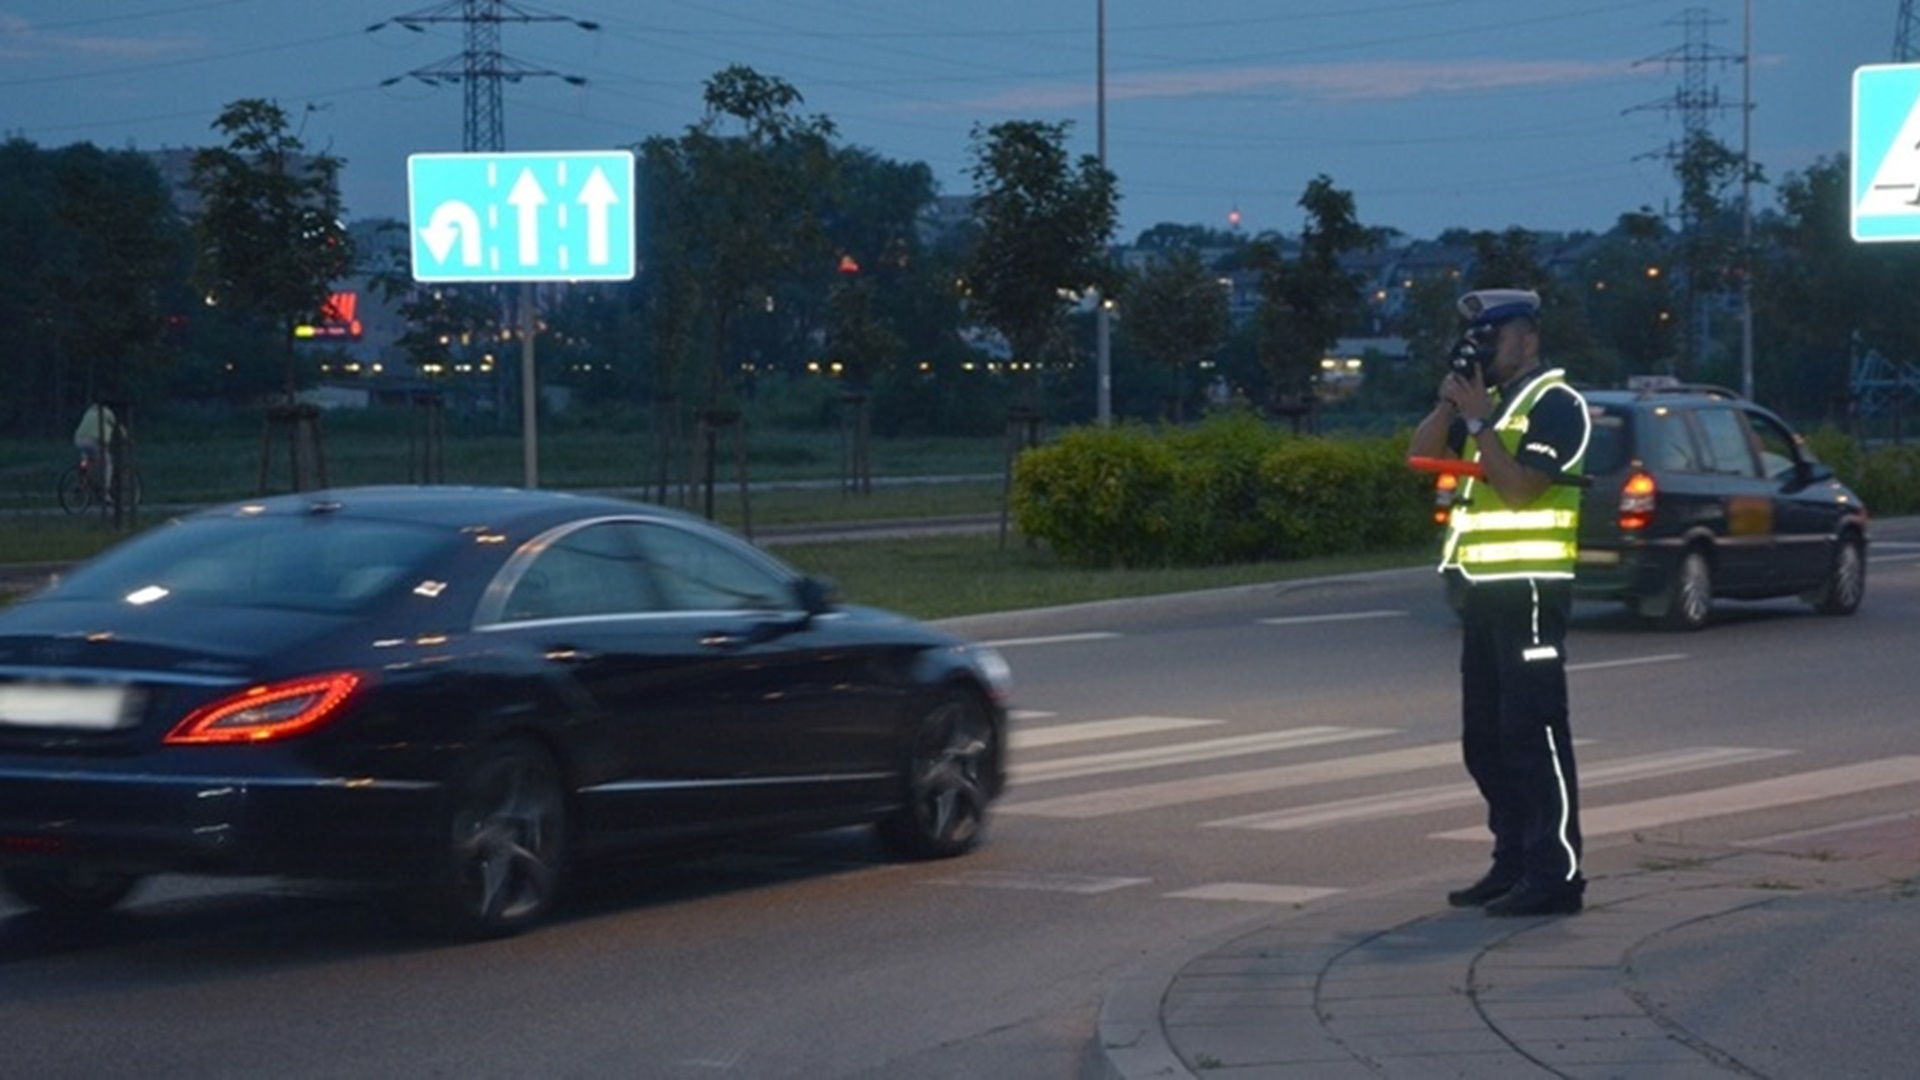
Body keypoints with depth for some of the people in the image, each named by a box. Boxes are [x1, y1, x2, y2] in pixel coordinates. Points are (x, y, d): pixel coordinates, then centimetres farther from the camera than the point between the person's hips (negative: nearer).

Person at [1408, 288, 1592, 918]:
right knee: (1486, 738, 12)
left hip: (1529, 590, -9)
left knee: (1533, 734, -11)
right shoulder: (1489, 398, 18)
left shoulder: (1554, 404, -8)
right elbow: (1422, 454, 10)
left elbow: (1518, 487, -18)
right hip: (1485, 588, 9)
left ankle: (1555, 875, -10)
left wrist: (1479, 419, -15)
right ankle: (1514, 861, 19)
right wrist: (1450, 400, -2)